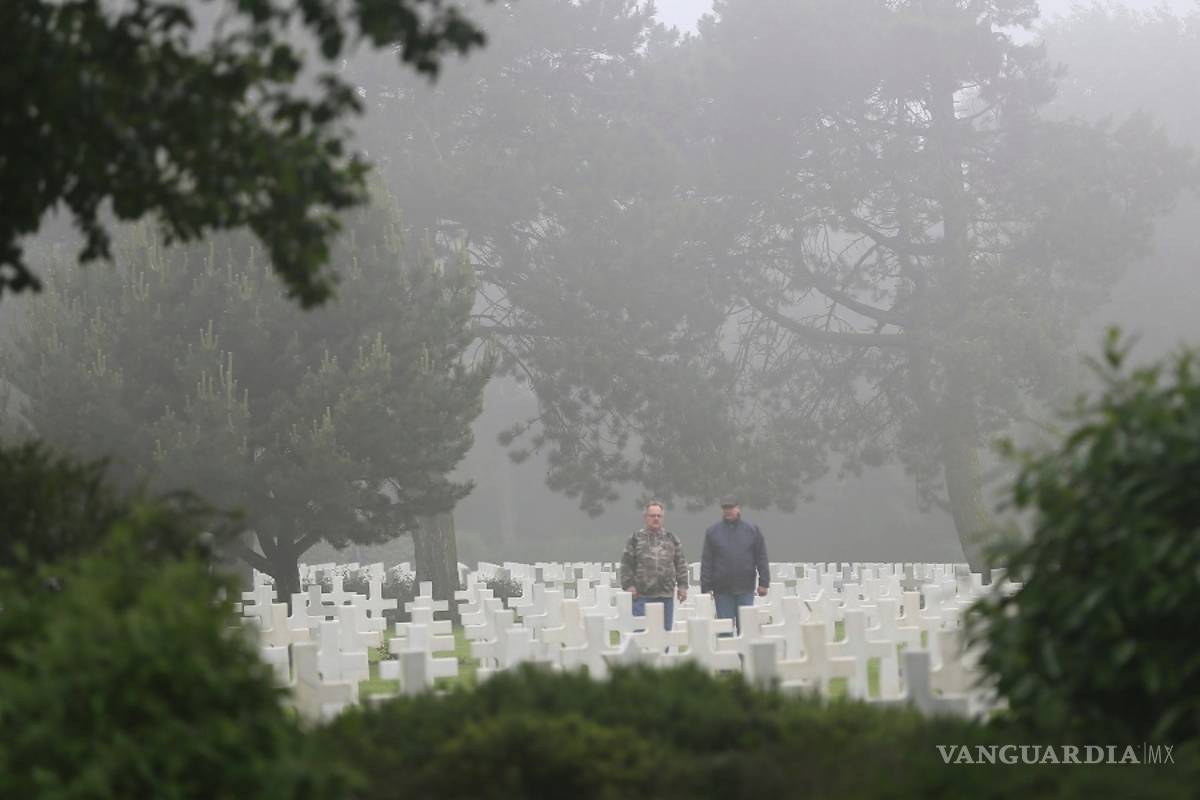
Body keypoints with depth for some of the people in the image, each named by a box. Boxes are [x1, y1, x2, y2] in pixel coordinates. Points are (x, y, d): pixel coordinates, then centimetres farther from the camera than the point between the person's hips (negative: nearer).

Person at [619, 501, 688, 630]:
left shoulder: (671, 538, 12)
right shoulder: (636, 538, 4)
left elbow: (681, 564, 13)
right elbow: (626, 565, 1)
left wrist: (682, 585, 5)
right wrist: (628, 585, -7)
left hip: (666, 595, 3)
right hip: (642, 595, -3)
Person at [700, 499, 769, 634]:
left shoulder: (752, 530, 5)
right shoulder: (713, 532, 5)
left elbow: (762, 558, 6)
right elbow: (706, 562, 3)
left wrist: (763, 583, -2)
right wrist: (706, 588, -3)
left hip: (746, 589, 0)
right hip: (722, 591, 0)